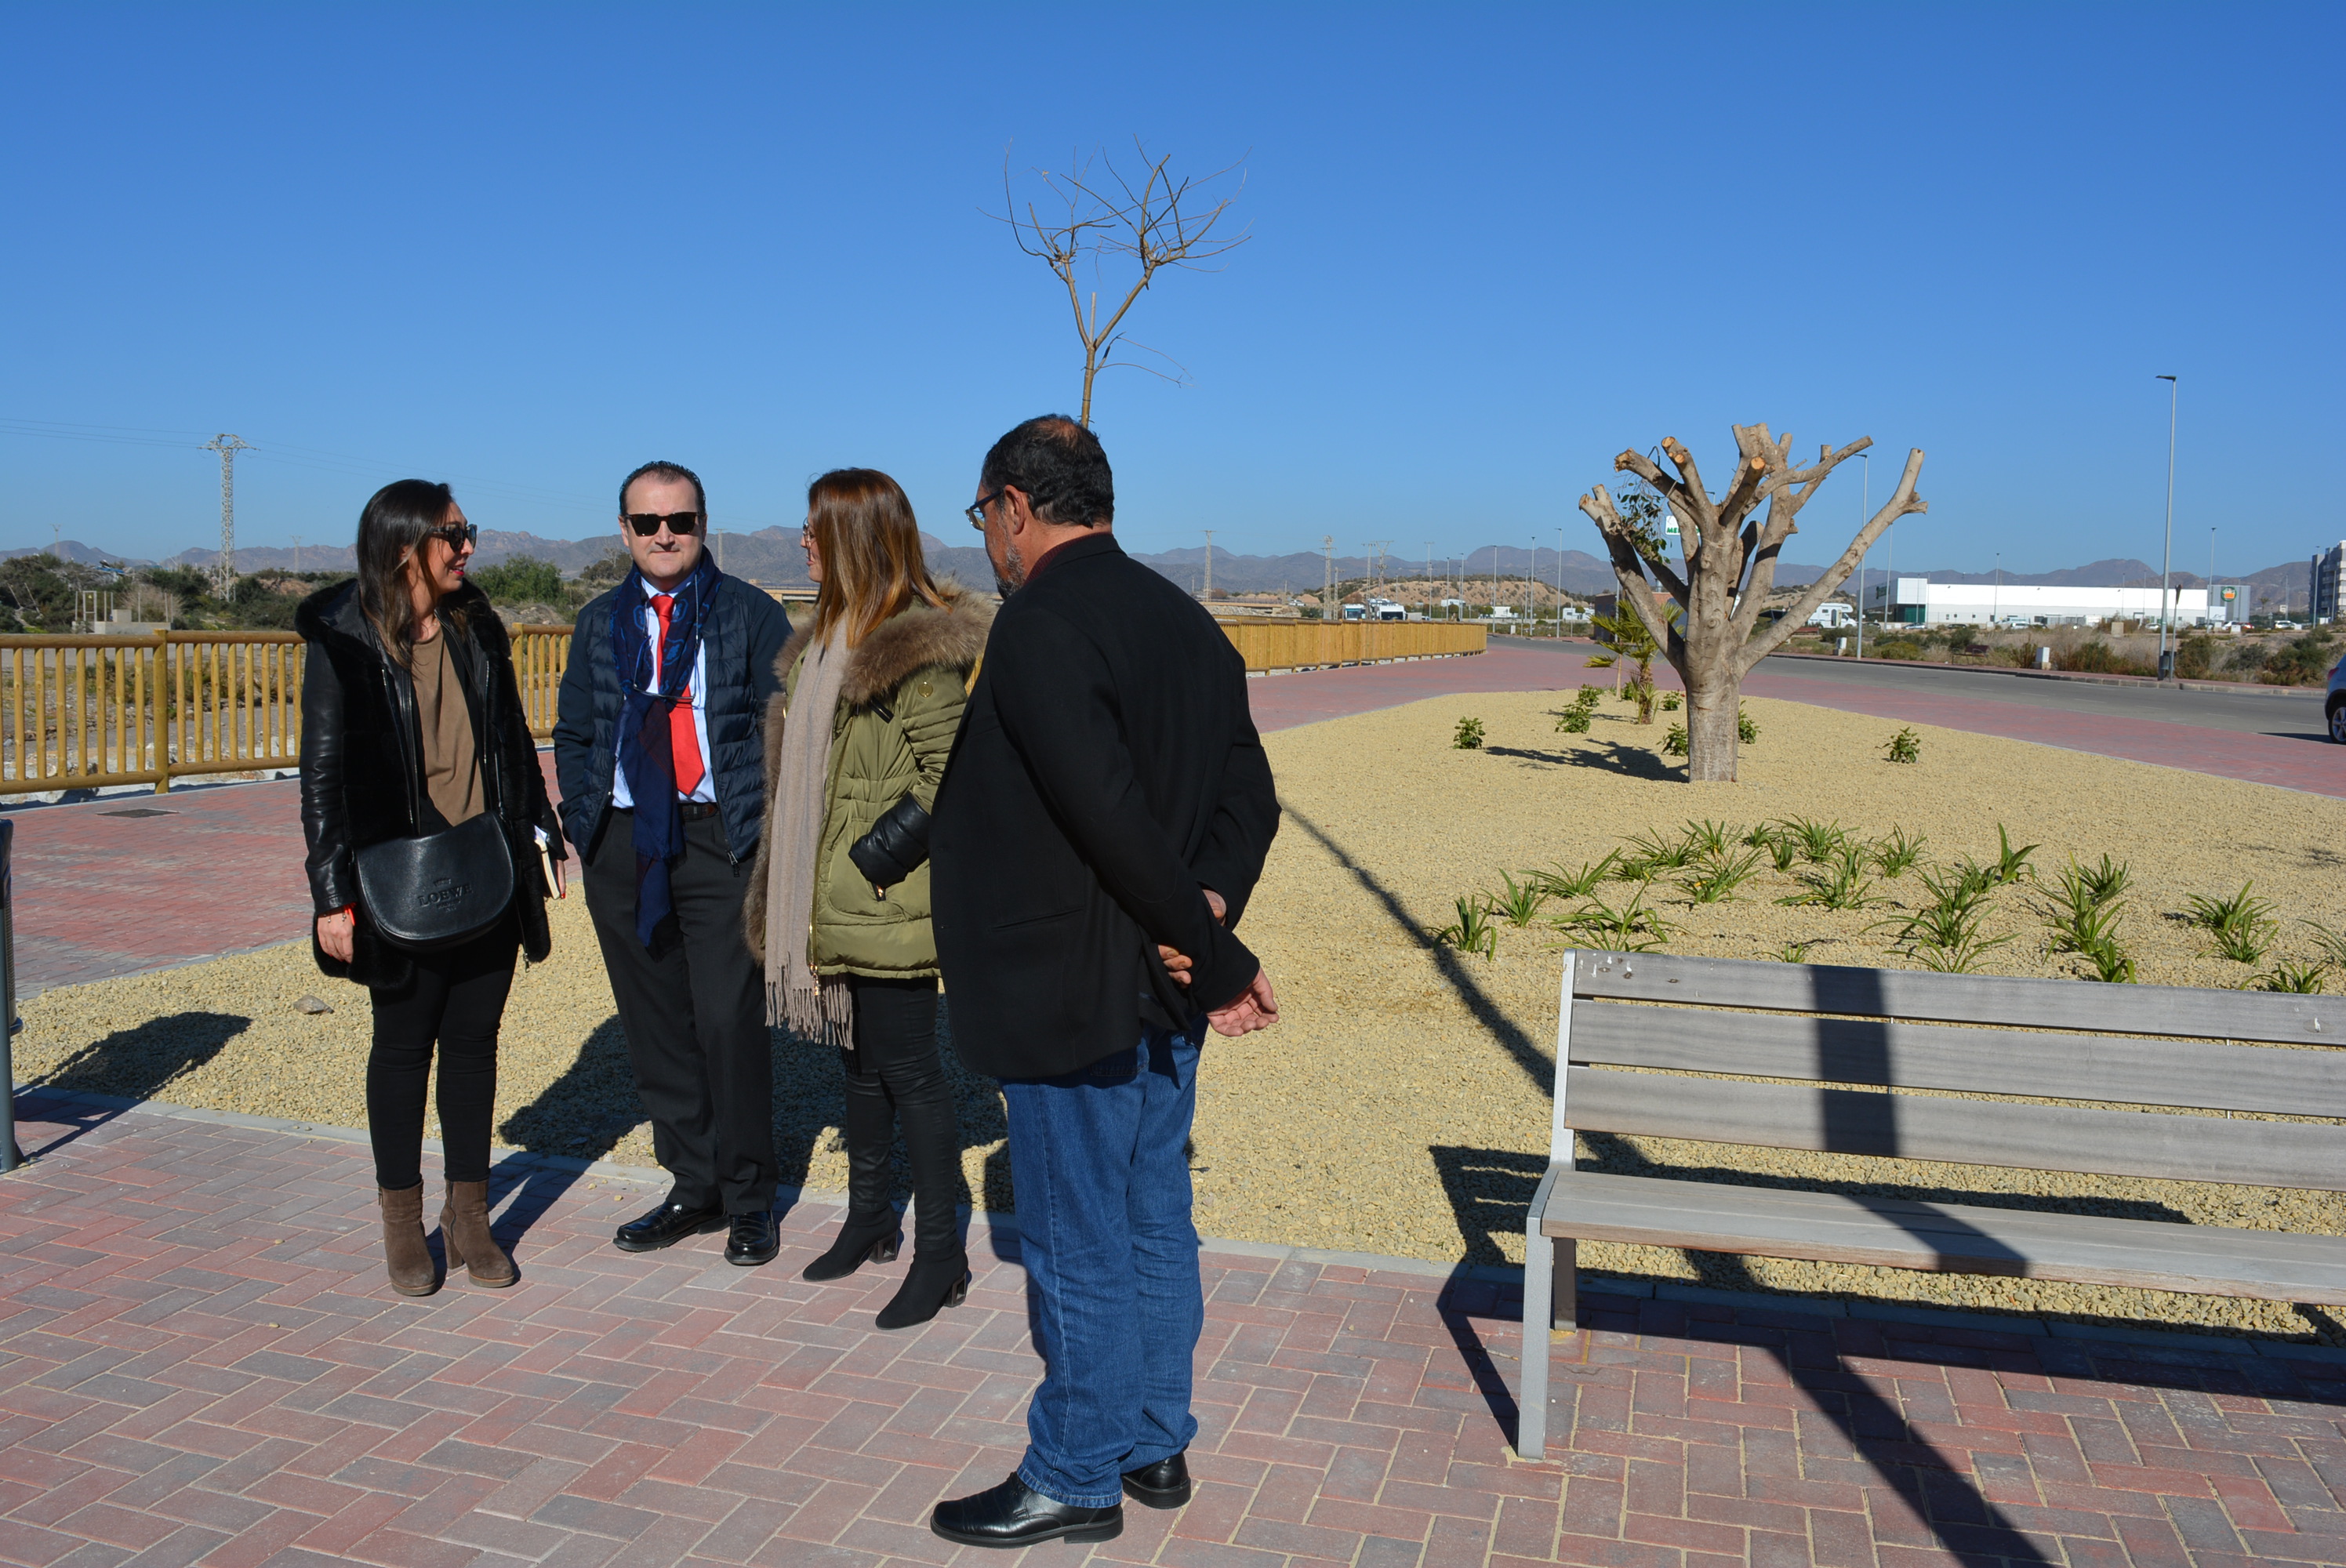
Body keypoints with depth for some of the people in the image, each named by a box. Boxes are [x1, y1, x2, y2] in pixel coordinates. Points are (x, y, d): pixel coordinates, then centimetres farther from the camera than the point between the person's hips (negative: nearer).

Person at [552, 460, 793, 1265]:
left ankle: (748, 1199, 10)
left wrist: (767, 824, -8)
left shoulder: (750, 614, 2)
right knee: (655, 1025, 9)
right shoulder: (600, 623, 14)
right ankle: (693, 1188, 24)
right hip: (623, 846, 4)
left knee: (730, 1020, -7)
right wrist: (585, 822, 7)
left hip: (722, 843, -4)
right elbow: (572, 735, 19)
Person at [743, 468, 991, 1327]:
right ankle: (869, 1218, 34)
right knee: (861, 1058, 19)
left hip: (887, 904, -9)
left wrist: (874, 854, -18)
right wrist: (792, 886, 14)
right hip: (831, 903, 9)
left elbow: (951, 778, -18)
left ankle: (941, 1250, 13)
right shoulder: (827, 638, 13)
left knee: (908, 1069, 0)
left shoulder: (920, 647, -15)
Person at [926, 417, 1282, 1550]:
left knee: (1076, 1248, 6)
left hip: (1069, 1001, -9)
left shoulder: (1040, 626, -19)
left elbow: (1115, 818, -27)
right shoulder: (1185, 619, 9)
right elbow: (1249, 799, 7)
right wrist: (1210, 911, -8)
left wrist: (1217, 959, -18)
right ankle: (1156, 1447, 33)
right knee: (1154, 1221, 18)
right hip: (1162, 999, 9)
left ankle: (1075, 1481, 22)